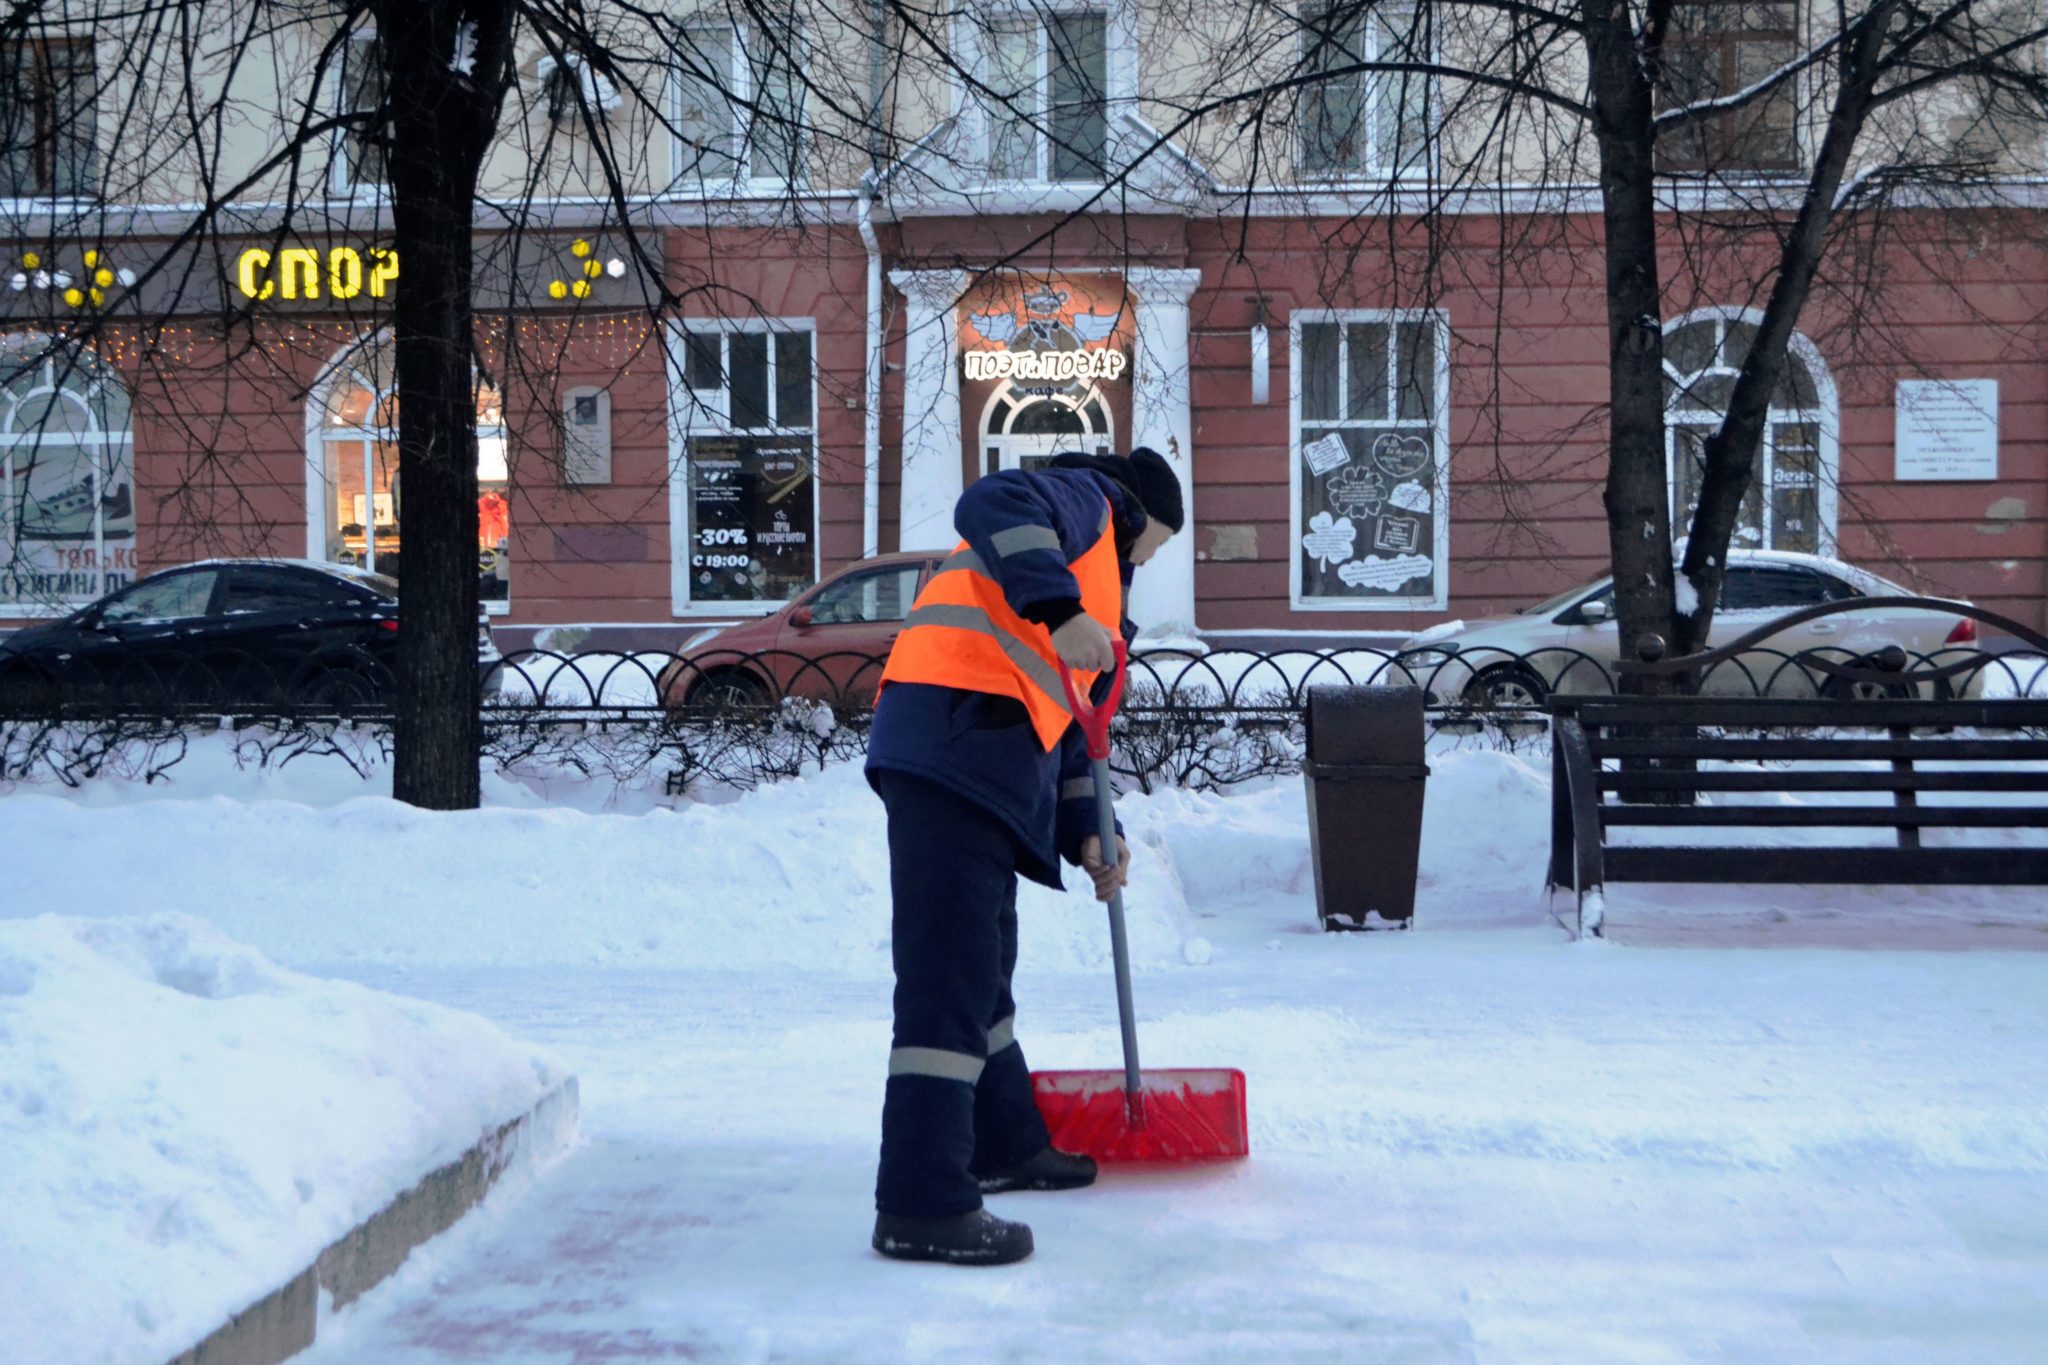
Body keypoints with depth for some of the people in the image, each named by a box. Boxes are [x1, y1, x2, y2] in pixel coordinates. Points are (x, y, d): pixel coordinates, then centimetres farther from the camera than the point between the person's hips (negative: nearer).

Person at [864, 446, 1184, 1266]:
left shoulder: (1097, 575, 35)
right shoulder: (1086, 500, 7)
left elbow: (1057, 720, 32)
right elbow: (993, 506, -17)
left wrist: (1084, 833, 23)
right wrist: (1060, 612, -26)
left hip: (988, 762, 11)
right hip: (955, 742, -11)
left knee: (981, 967, 22)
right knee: (950, 972, -14)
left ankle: (1004, 1145, 36)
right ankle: (921, 1206, -16)